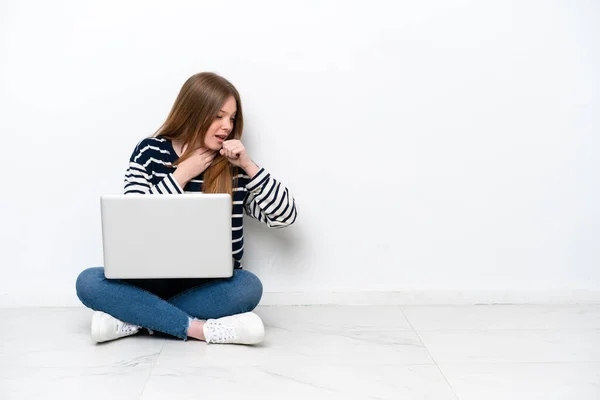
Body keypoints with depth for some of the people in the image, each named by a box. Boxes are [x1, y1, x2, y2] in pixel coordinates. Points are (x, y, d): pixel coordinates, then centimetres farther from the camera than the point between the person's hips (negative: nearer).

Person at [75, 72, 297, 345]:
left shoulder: (234, 166, -1)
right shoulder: (150, 151, -1)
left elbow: (286, 216, -4)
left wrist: (248, 166, -12)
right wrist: (182, 174, -13)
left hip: (212, 285, 0)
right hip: (155, 278, 1)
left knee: (248, 287, -32)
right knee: (88, 282, -23)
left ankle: (132, 318, -23)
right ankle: (200, 329, -28)